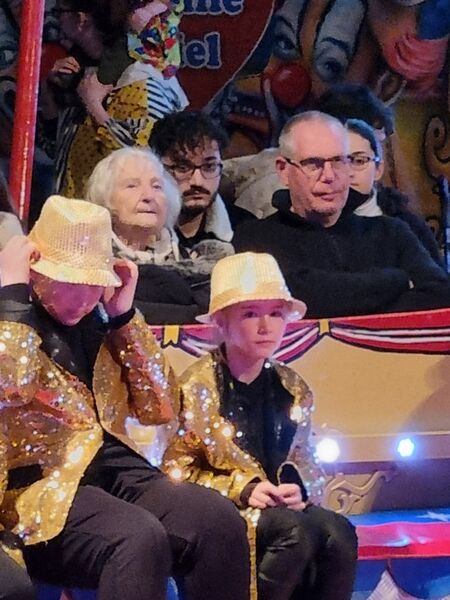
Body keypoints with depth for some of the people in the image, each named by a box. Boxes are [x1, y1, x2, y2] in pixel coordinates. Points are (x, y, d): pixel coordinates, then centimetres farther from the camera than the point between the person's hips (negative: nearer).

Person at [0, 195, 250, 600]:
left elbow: (160, 409, 11)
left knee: (220, 521, -23)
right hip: (43, 486, -5)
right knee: (140, 539, -36)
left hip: (117, 470, 6)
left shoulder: (98, 322, 16)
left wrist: (124, 315, 5)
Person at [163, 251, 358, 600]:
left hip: (282, 508, 4)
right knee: (296, 532, -32)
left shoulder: (295, 390, 11)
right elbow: (176, 470, -4)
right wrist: (240, 489, -17)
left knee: (338, 532, -27)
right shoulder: (196, 387, -3)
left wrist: (299, 488, -8)